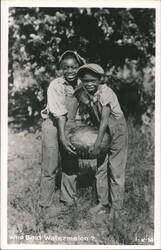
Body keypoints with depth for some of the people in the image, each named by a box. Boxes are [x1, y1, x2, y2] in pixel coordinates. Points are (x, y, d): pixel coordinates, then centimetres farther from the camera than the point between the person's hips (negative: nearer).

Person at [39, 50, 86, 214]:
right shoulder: (56, 86, -19)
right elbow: (60, 114, -24)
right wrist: (62, 138, -29)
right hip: (53, 126, -5)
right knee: (50, 167, 1)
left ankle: (68, 199, 30)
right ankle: (46, 204, 15)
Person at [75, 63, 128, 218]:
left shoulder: (105, 93, -27)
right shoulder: (84, 92, -8)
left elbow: (104, 120, -32)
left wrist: (97, 145, -34)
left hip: (117, 132, -6)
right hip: (101, 133, 6)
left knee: (115, 171, 2)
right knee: (100, 169, 11)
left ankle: (115, 208, 16)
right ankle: (103, 204, 24)